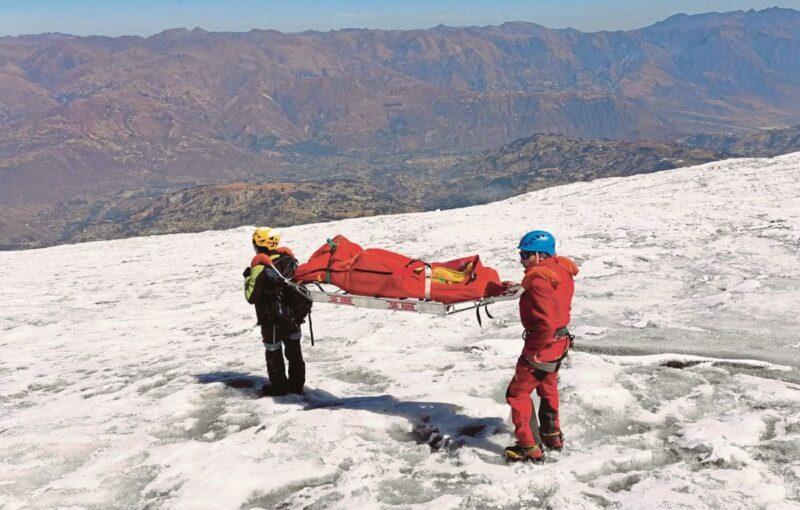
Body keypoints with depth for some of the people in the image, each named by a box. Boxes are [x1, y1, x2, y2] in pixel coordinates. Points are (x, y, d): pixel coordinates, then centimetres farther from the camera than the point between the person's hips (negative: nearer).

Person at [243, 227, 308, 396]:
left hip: (272, 320, -6)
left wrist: (247, 278, -2)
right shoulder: (288, 257, -5)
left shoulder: (259, 266, -21)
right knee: (294, 350, 18)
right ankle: (297, 384, 28)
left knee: (273, 352, 12)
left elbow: (251, 297, -15)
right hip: (294, 315, 6)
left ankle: (278, 386, 22)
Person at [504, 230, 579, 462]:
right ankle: (552, 435, 45)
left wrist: (532, 350, -22)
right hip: (560, 341, 9)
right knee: (548, 388, 29)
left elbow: (545, 324, -33)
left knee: (517, 394, 4)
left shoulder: (538, 282, -28)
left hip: (542, 346, -9)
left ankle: (529, 448, 8)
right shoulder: (561, 269, 0)